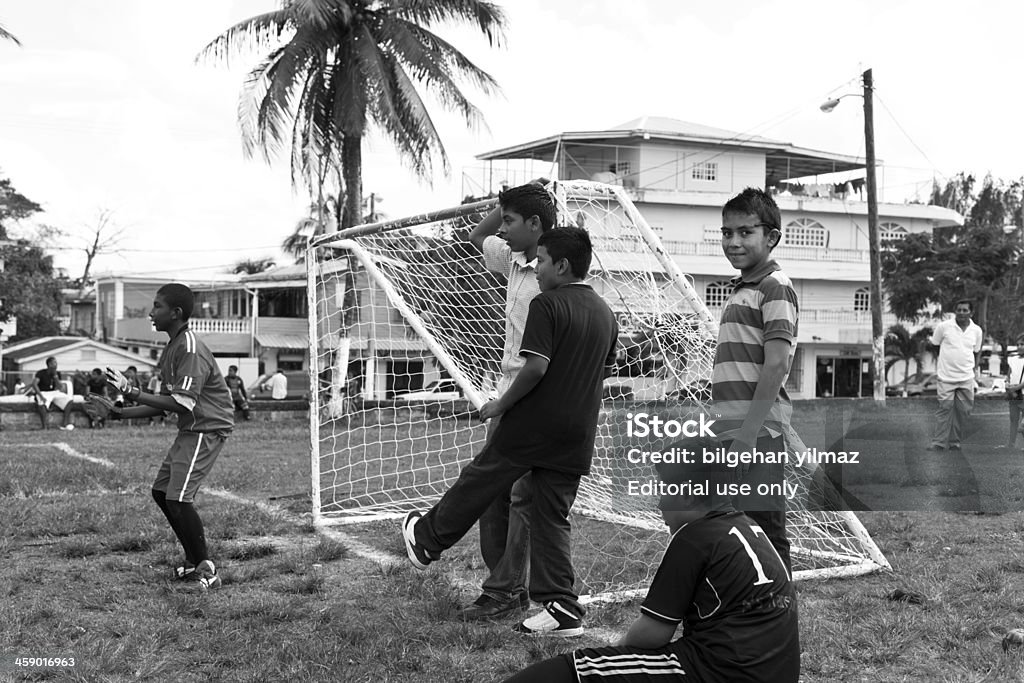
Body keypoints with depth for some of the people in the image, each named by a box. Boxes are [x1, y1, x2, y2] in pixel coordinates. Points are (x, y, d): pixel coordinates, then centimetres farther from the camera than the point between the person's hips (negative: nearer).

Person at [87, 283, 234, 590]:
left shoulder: (190, 349, -19)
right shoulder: (172, 348, 12)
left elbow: (181, 404, -26)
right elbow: (165, 403, 14)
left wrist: (133, 392, -26)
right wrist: (121, 413, 10)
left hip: (208, 429, -10)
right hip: (189, 430, 10)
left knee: (178, 499, -15)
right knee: (161, 492, 13)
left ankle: (207, 571, -6)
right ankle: (195, 562, 20)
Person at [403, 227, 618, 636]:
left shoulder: (547, 304, -12)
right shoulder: (605, 313, 12)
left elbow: (536, 366, -20)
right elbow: (604, 372, 19)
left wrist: (501, 405, -10)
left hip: (531, 427, -6)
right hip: (578, 434, 7)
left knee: (477, 483, 12)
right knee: (553, 517, 9)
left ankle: (427, 540, 30)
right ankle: (562, 608, 6)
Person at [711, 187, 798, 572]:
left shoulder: (775, 288, -8)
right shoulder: (740, 291, 19)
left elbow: (776, 366, -16)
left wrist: (747, 435, -21)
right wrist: (727, 433, 17)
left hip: (757, 437, -9)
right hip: (732, 435, 9)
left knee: (764, 533, -5)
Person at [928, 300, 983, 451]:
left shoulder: (976, 331, 5)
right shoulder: (943, 326, -4)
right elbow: (934, 346, 9)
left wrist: (975, 368, 10)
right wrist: (937, 366, 6)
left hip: (967, 378, 3)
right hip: (946, 376, -3)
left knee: (962, 410, 3)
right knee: (945, 408, -8)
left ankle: (954, 442, 13)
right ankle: (938, 442, -4)